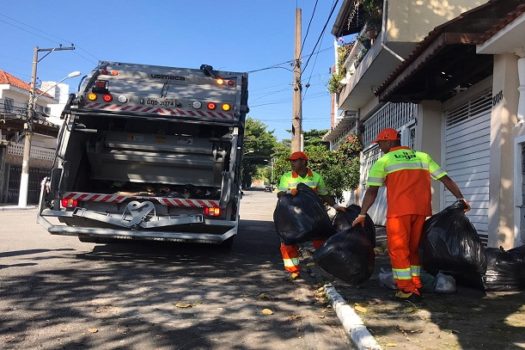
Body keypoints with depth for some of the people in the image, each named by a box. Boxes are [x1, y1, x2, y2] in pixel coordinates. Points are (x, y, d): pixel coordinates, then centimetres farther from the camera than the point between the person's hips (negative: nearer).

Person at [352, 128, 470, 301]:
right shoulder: (423, 156, 18)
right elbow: (446, 179, 14)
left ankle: (407, 290, 2)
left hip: (399, 211, -5)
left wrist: (362, 214, -4)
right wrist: (460, 198, 17)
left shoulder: (384, 161, 4)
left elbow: (372, 190, -3)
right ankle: (416, 286, 21)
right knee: (413, 248, 18)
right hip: (422, 210, 5)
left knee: (398, 250, 4)